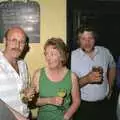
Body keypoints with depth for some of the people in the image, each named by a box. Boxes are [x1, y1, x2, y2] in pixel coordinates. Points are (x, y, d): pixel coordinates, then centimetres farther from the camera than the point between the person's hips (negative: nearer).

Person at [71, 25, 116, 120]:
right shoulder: (72, 56, -14)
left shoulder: (105, 52, -2)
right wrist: (87, 79, -29)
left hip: (104, 104, 4)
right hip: (83, 106, -3)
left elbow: (112, 67, 17)